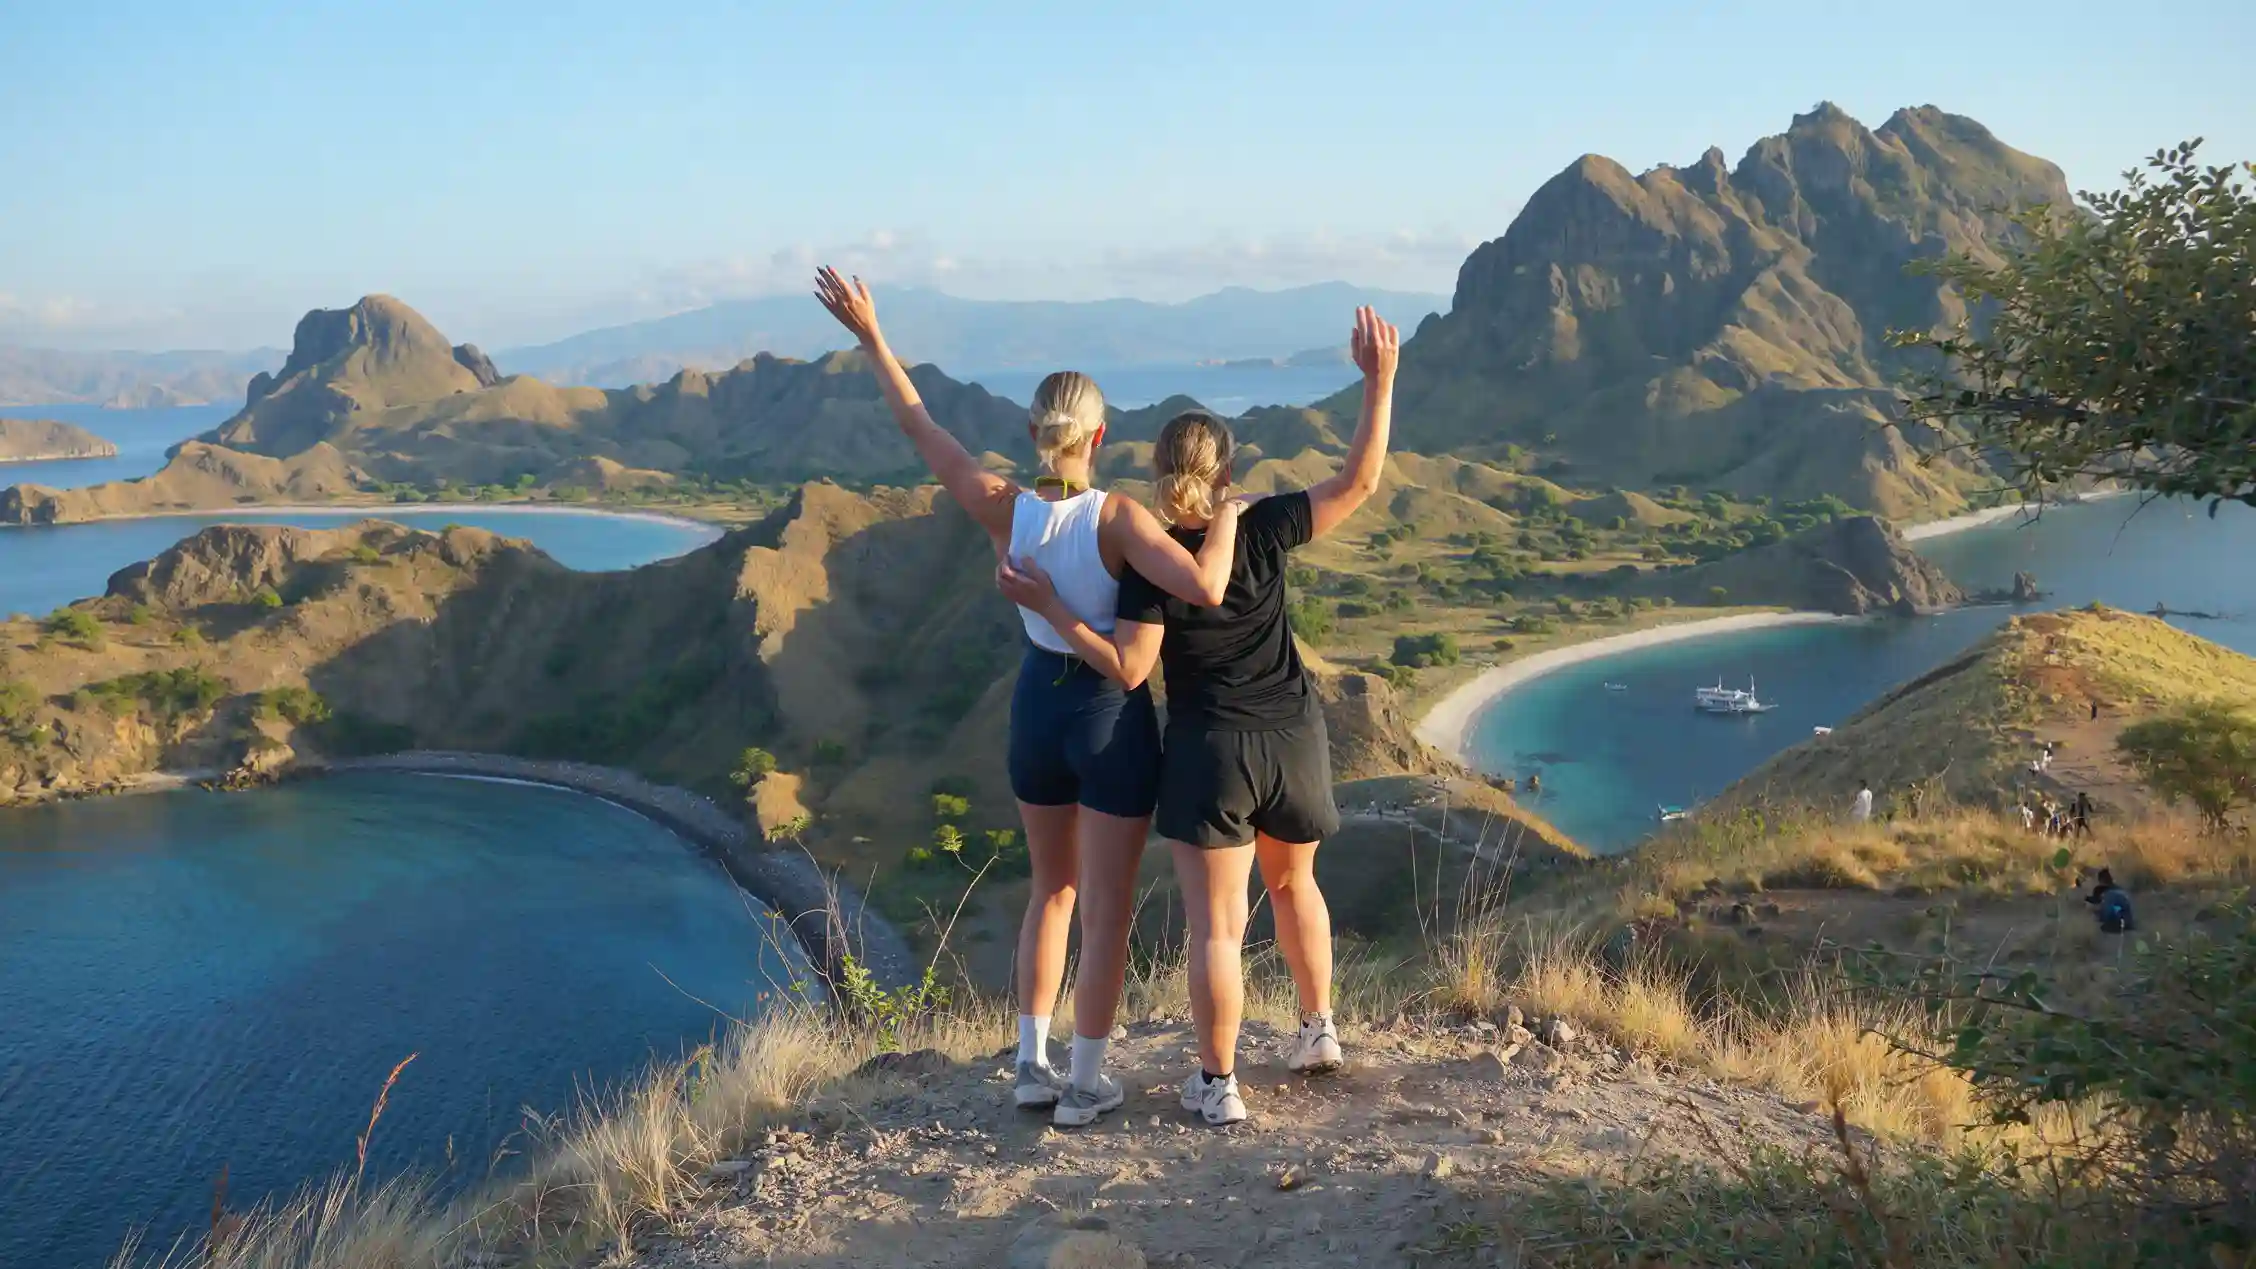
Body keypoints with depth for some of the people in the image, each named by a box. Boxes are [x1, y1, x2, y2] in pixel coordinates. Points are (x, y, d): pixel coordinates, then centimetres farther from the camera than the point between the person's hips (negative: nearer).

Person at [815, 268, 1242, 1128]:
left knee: (1052, 890, 23)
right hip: (1114, 717, -4)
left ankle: (1032, 1065, 26)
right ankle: (1085, 1084, 18)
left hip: (1037, 706, 4)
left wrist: (869, 335, 7)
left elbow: (918, 426, -1)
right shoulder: (1117, 518, -23)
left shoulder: (1001, 511, -12)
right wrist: (1226, 517, -16)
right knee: (1107, 907, 9)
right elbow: (1205, 589, -35)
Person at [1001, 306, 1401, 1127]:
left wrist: (1047, 607, -13)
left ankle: (1217, 1085, 9)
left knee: (1216, 923, 3)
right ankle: (1318, 1030, 38)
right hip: (1295, 737, 3)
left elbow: (1128, 669, -16)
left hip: (1210, 751, -3)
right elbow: (1359, 483, -4)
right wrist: (1379, 383, -5)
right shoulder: (1264, 532, -7)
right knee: (1294, 883, 27)